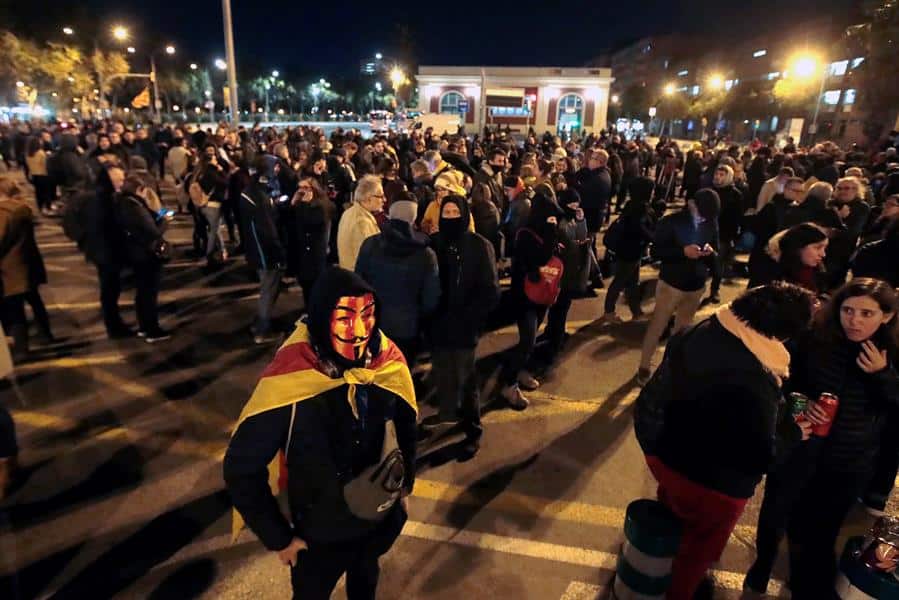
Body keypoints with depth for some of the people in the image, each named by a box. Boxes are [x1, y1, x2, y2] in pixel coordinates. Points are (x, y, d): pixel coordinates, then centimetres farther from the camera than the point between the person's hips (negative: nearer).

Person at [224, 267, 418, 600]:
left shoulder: (388, 362, -21)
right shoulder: (289, 382, -32)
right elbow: (241, 469, -21)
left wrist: (405, 486, 7)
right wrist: (278, 538, -13)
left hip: (383, 517, 4)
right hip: (320, 534, -3)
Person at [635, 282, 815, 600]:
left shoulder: (699, 332, -13)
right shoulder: (755, 384, -36)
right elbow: (760, 455, -28)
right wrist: (793, 432, -9)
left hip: (662, 450, 7)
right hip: (709, 481, -7)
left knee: (672, 511, 37)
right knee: (701, 542, 25)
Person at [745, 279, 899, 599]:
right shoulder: (813, 337, -15)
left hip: (848, 465, 1)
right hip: (796, 449, -1)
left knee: (818, 530, 20)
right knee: (774, 515, 17)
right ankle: (762, 564, 49)